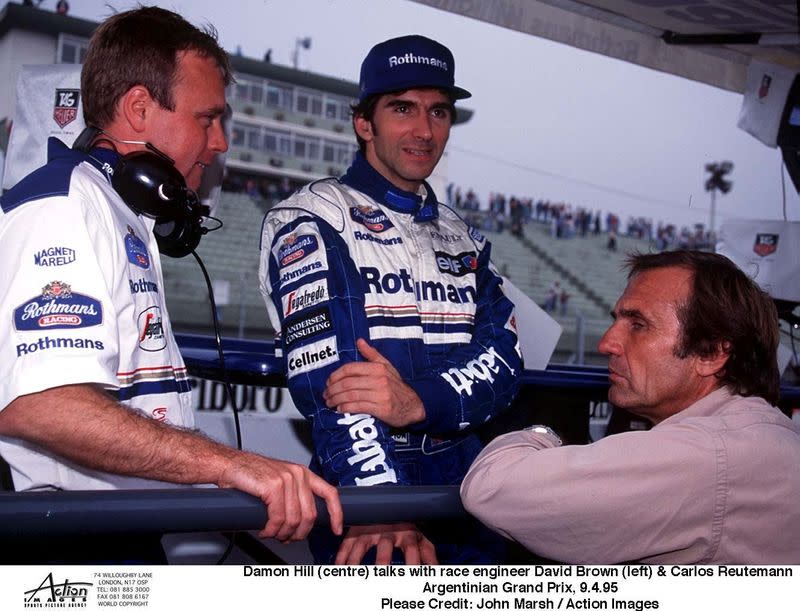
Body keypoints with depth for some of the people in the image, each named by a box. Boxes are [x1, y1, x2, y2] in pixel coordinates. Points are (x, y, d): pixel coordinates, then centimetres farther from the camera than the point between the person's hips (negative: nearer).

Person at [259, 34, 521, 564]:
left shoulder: (463, 239, 12)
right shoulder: (312, 222, -5)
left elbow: (504, 359, -3)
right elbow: (327, 379, -20)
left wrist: (418, 402, -23)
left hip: (469, 489, 6)